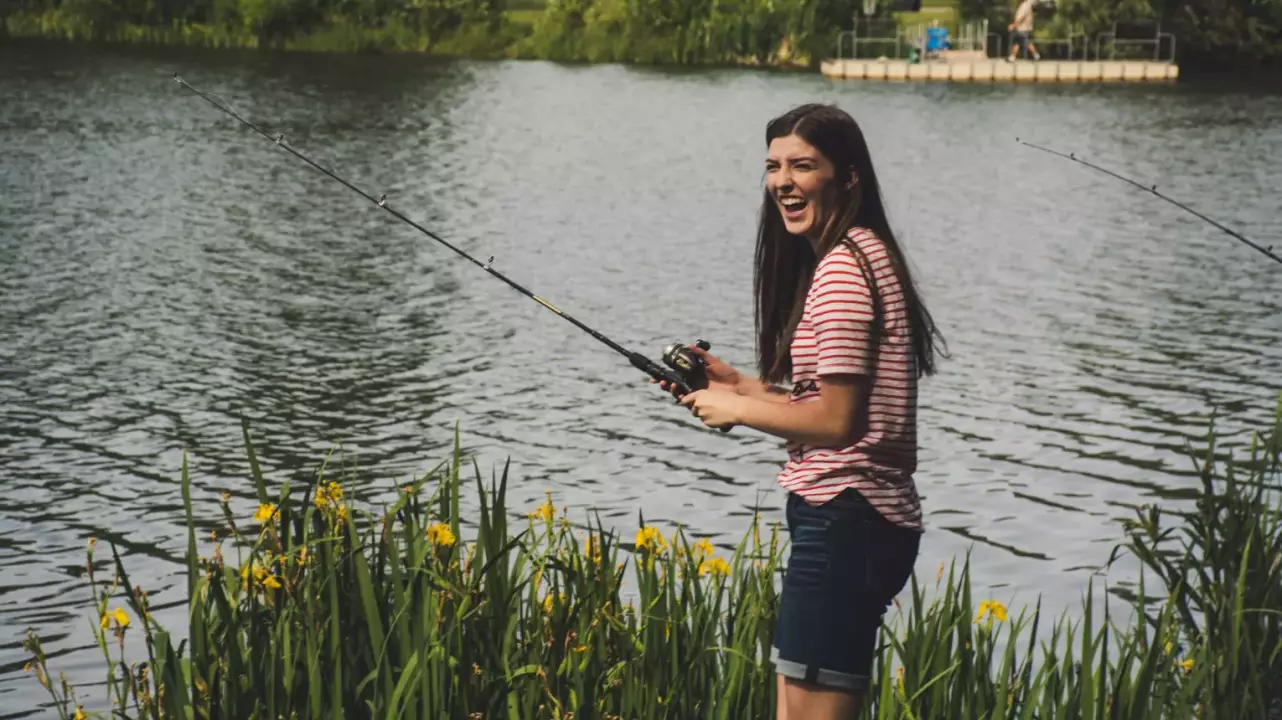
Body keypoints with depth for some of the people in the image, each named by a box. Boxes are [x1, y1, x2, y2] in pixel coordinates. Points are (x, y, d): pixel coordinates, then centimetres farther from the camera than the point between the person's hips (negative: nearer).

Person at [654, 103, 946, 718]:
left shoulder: (841, 268, -15)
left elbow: (837, 420, -19)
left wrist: (736, 409, -6)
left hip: (844, 521, -11)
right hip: (870, 518, 11)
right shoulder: (864, 254, 16)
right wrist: (738, 383, 14)